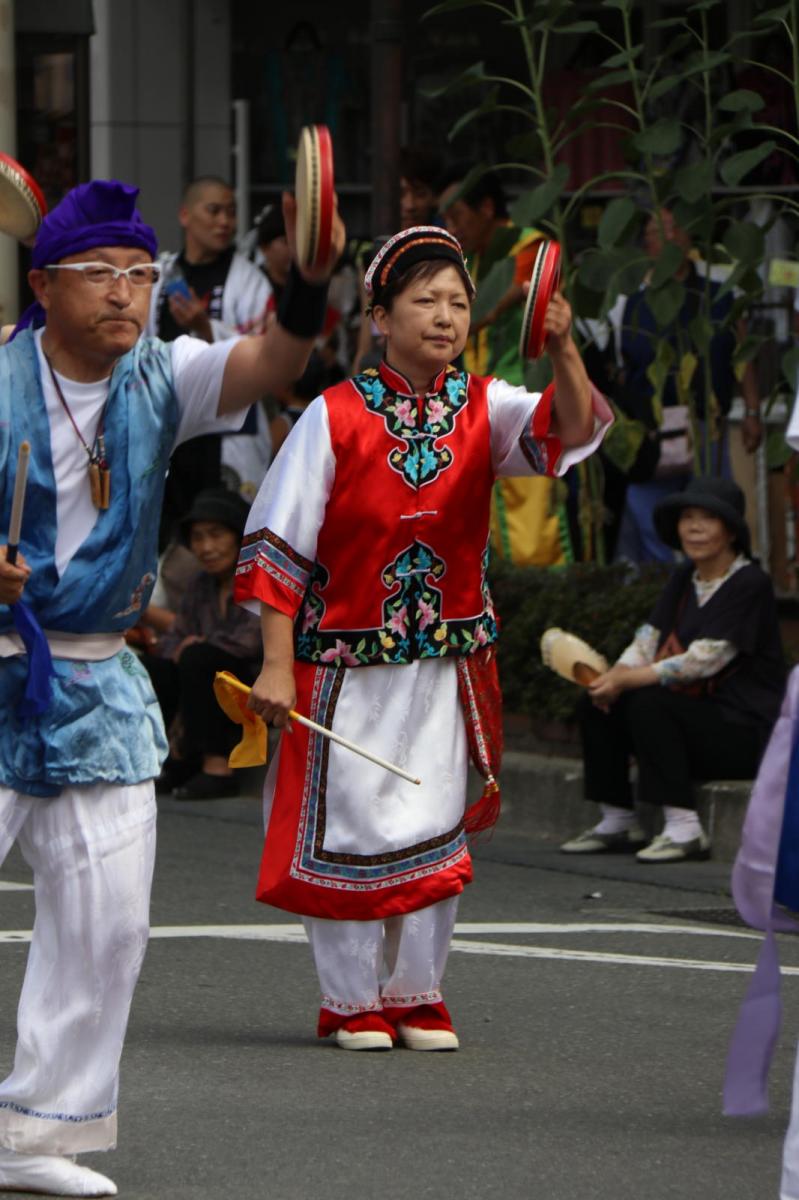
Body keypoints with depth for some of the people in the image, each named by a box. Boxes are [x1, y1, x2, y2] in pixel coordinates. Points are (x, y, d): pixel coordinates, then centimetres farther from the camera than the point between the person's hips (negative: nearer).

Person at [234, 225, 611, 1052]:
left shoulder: (482, 409, 0)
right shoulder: (336, 416, -8)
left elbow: (570, 430, -19)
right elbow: (280, 545, -6)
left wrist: (563, 350, -39)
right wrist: (277, 667, -11)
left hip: (448, 664, 3)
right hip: (346, 663, -3)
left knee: (434, 829, 6)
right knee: (347, 828, 2)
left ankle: (417, 994, 20)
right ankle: (351, 1000, 15)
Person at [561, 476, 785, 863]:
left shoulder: (750, 585, -14)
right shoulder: (685, 577, 12)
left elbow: (703, 660, -21)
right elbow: (650, 639, 5)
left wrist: (628, 680, -24)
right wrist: (614, 675, -17)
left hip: (745, 730, -8)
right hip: (698, 714, 8)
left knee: (648, 704, -29)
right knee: (596, 706, -5)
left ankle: (684, 828, -29)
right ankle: (617, 823, 2)